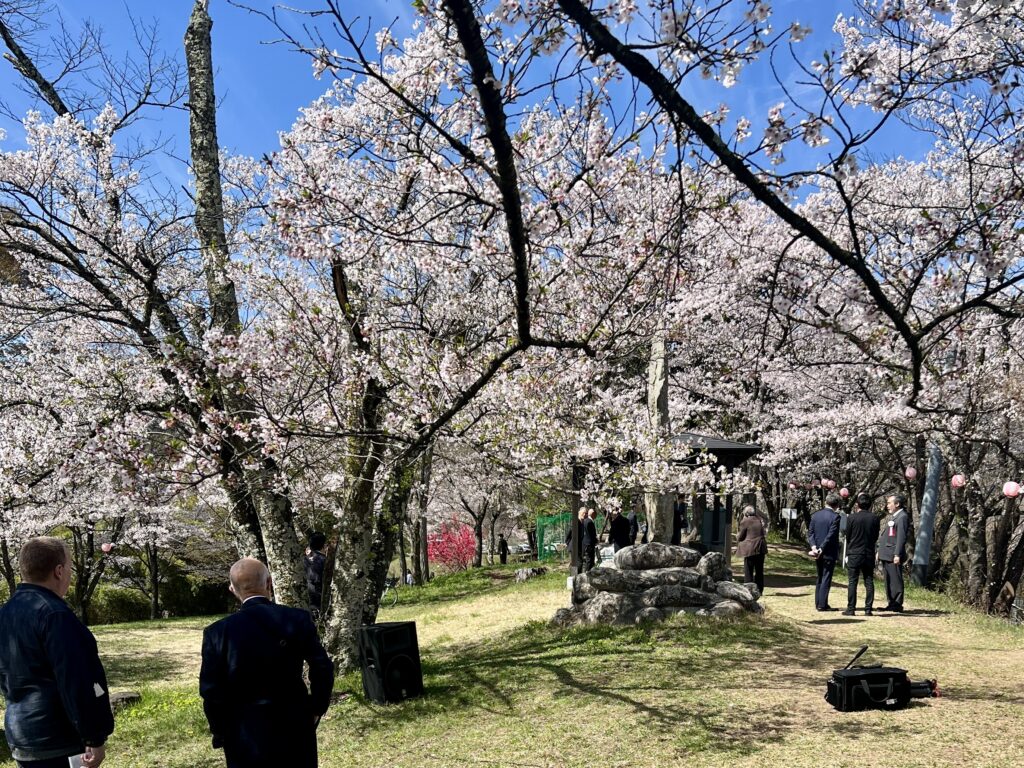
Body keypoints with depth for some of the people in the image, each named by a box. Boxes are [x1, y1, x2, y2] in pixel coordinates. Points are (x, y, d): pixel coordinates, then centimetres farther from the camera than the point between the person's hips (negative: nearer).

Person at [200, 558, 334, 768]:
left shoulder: (218, 632, -12)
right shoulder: (298, 619, -10)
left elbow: (211, 691, -10)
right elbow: (323, 669, -9)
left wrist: (221, 733, 5)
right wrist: (315, 710, 6)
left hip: (245, 737, -1)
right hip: (295, 730, 1)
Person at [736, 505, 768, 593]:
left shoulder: (745, 521, -9)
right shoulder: (759, 520, 9)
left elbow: (740, 537, -4)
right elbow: (763, 533, 17)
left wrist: (737, 535, 15)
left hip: (750, 549, -6)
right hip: (761, 548, 6)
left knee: (748, 571, 2)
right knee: (759, 570, 14)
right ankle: (759, 590, 18)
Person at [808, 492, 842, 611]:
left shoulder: (815, 515, 5)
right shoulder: (835, 516, -13)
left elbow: (810, 533, 0)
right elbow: (831, 535, -18)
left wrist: (814, 546, -8)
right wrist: (821, 549, -16)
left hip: (818, 552, 5)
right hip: (829, 552, -5)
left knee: (819, 578, 16)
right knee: (826, 578, 0)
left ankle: (818, 603, 18)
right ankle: (822, 605, 0)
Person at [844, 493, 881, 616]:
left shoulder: (851, 518, -10)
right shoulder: (874, 519, -3)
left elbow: (848, 536, -2)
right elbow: (876, 537, 5)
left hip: (854, 554, -2)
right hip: (869, 554, 2)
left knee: (852, 582, 2)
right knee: (869, 582, 8)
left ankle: (851, 609, 1)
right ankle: (868, 609, 8)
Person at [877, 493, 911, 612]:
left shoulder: (902, 517, -10)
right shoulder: (891, 517, 20)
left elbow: (901, 537, -17)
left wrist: (897, 555, -22)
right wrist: (880, 551, 21)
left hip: (893, 556, -10)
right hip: (885, 555, 10)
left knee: (896, 580, -4)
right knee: (888, 581, 13)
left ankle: (898, 604, 1)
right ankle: (891, 603, 20)